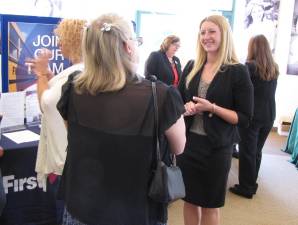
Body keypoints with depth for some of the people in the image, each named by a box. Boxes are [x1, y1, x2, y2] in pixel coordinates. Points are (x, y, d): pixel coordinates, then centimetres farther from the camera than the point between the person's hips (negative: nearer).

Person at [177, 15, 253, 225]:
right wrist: (186, 108, -9)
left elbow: (244, 118, -9)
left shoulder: (238, 71, -9)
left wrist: (212, 108, -21)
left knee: (210, 205, 12)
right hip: (188, 141, 4)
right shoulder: (191, 67, 5)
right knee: (189, 199, 16)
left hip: (217, 146, -4)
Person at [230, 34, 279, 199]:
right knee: (257, 151, 17)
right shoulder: (274, 68, 6)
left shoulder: (250, 66, -14)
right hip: (269, 116, 6)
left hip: (251, 116, -6)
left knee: (247, 152, 4)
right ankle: (252, 184, 29)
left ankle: (246, 187, 12)